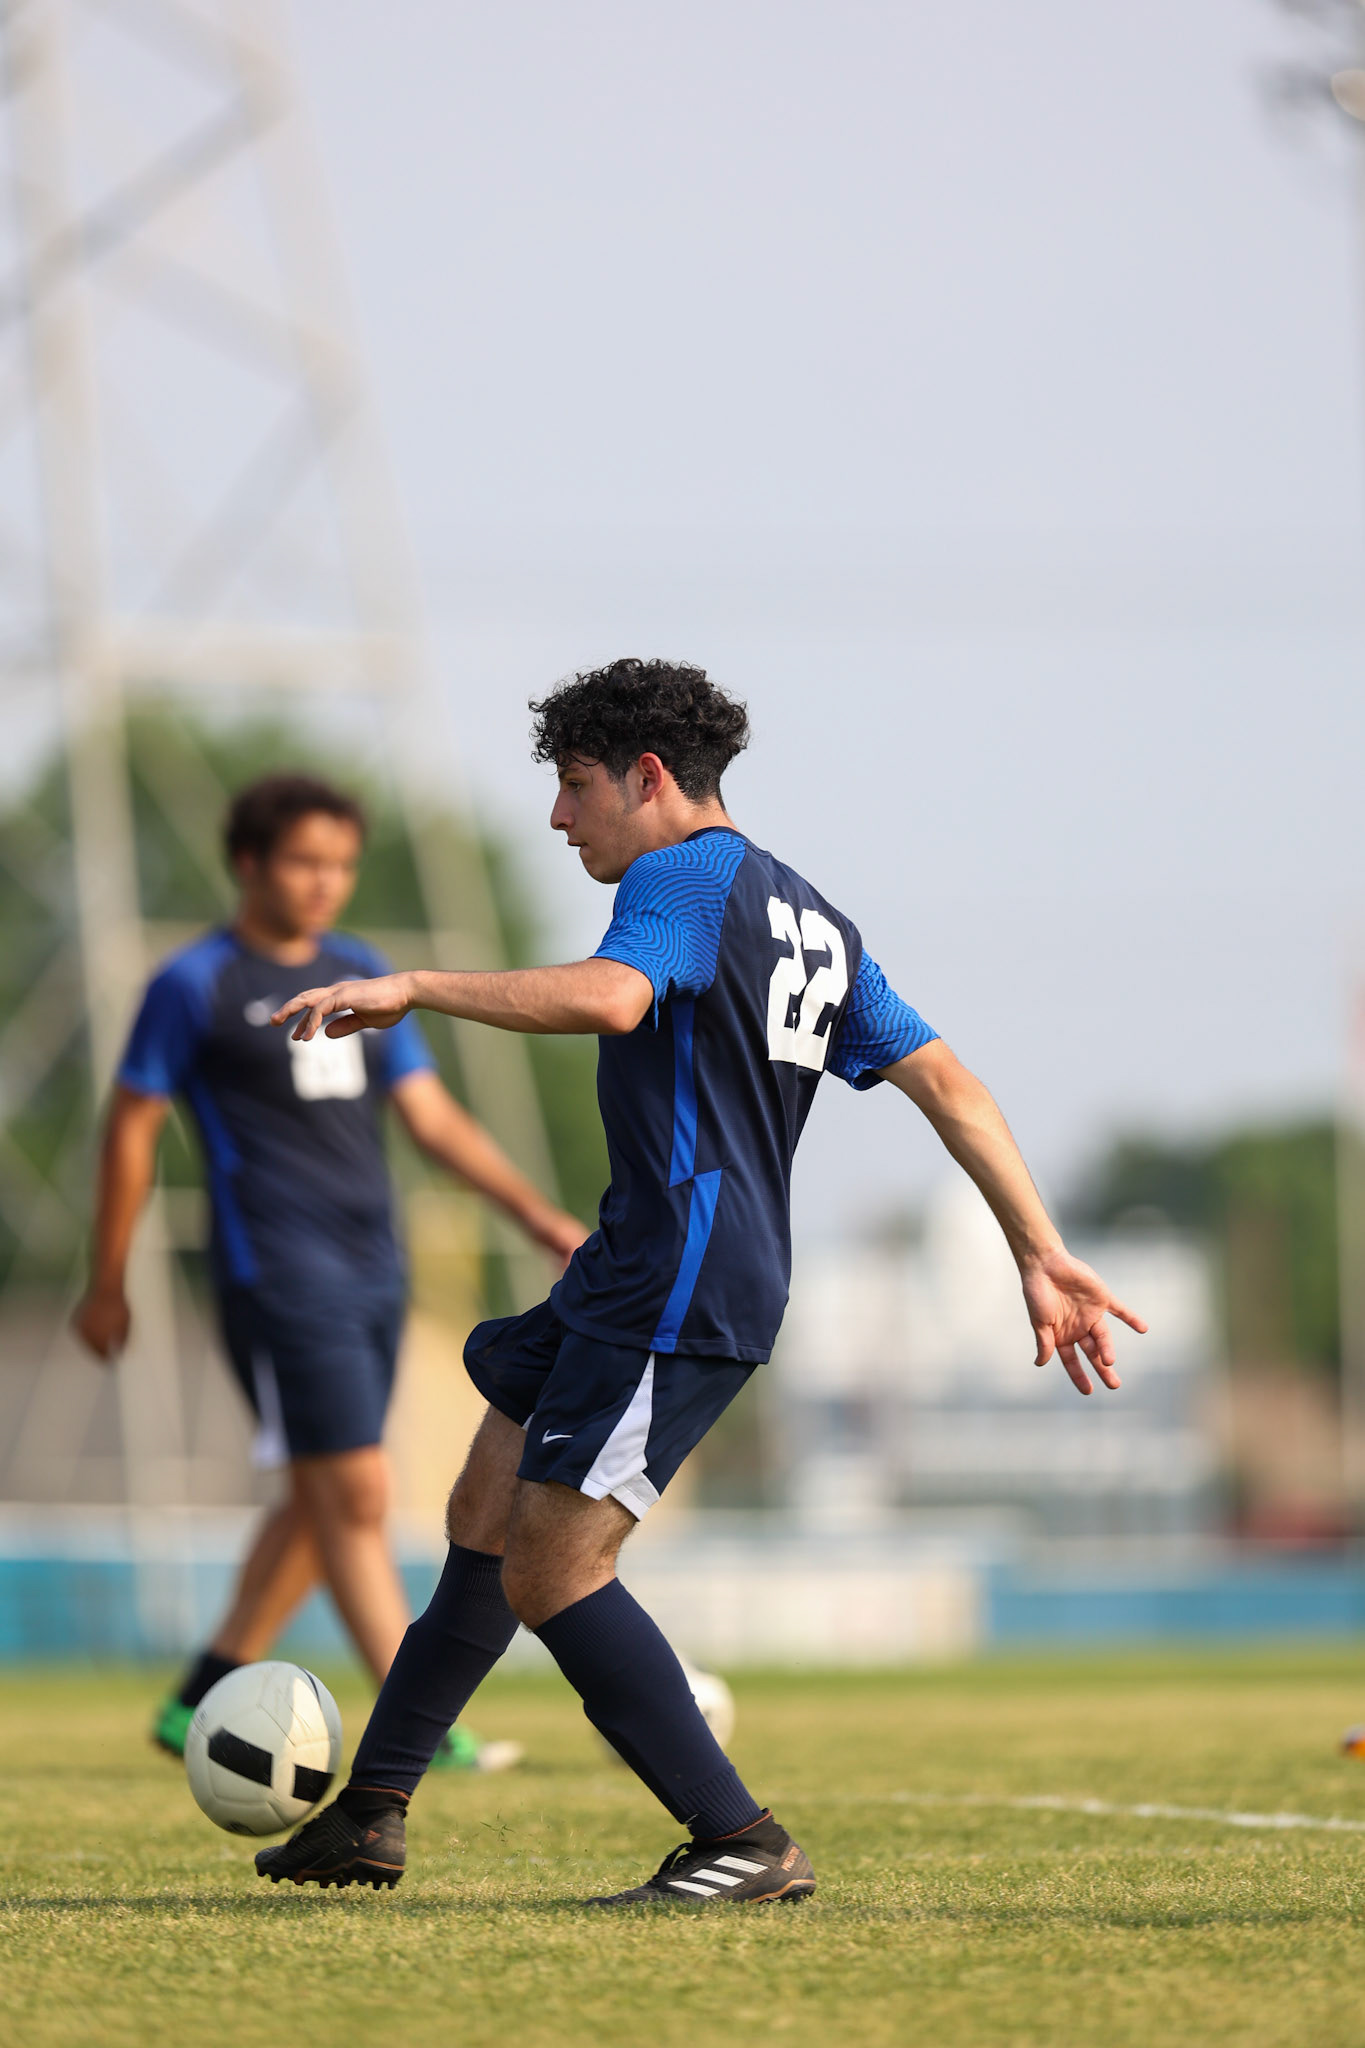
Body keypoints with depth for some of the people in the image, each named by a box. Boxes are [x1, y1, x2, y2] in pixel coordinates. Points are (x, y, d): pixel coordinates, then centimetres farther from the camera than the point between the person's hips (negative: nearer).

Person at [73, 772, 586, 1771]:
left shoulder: (362, 973, 15)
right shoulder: (195, 985, -3)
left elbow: (433, 1116, 16)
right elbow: (133, 1129, 1)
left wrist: (540, 1214, 6)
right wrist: (107, 1284, 2)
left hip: (373, 1270, 7)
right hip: (278, 1268, -7)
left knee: (322, 1503, 9)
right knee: (354, 1493, -12)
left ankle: (197, 1707, 20)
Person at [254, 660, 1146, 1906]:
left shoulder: (680, 880, -10)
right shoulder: (804, 915, 20)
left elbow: (608, 998, -32)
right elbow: (944, 1080, 16)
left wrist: (414, 989, -29)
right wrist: (1043, 1254, 15)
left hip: (676, 1292, -10)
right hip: (630, 1283, 10)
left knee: (551, 1571, -11)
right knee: (486, 1522, 15)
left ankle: (744, 1845, -10)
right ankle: (370, 1815, 22)